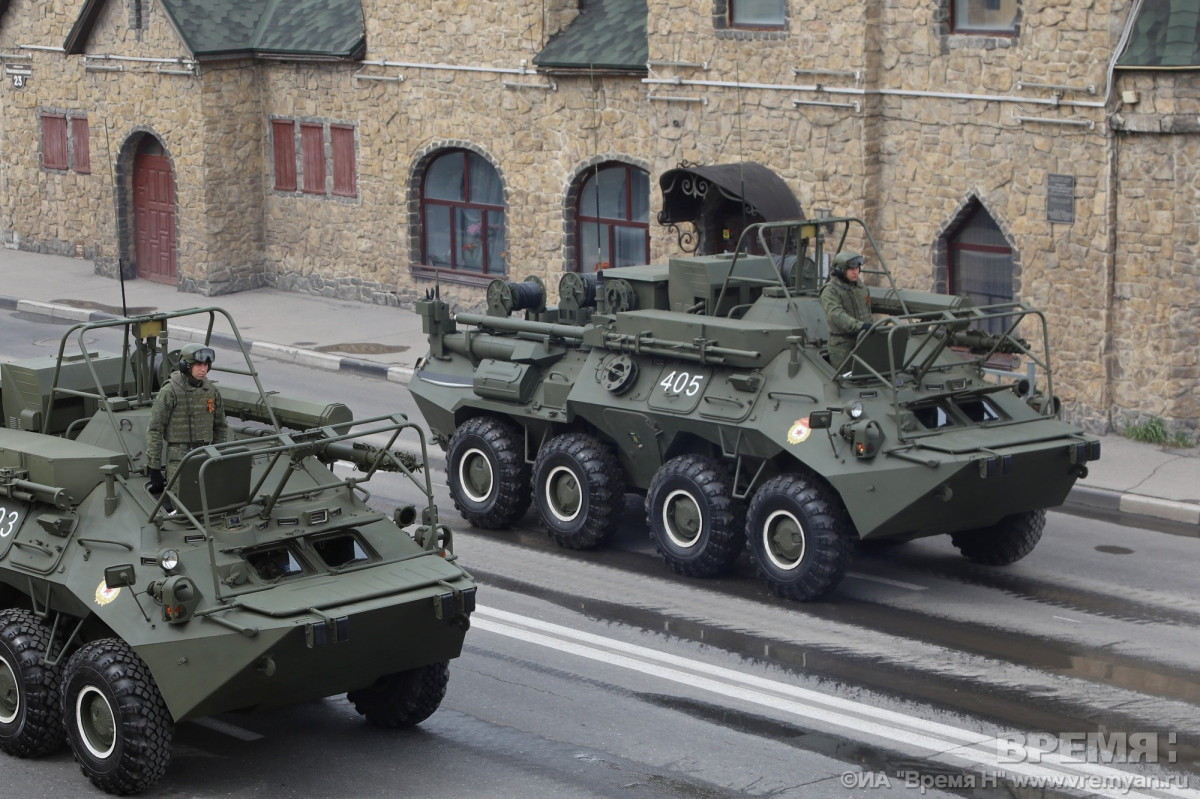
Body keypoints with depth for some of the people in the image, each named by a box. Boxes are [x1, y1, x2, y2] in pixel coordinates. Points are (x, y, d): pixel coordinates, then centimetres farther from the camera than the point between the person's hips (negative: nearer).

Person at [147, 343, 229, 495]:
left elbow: (221, 427, 16)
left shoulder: (211, 391, 5)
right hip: (178, 458, -5)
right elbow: (154, 430, -8)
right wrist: (154, 470, -9)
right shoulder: (169, 392, -10)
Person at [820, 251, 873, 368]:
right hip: (841, 344, -6)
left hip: (863, 342, 6)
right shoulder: (830, 291, -12)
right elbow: (836, 315, -27)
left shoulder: (862, 288, 12)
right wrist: (859, 326, -38)